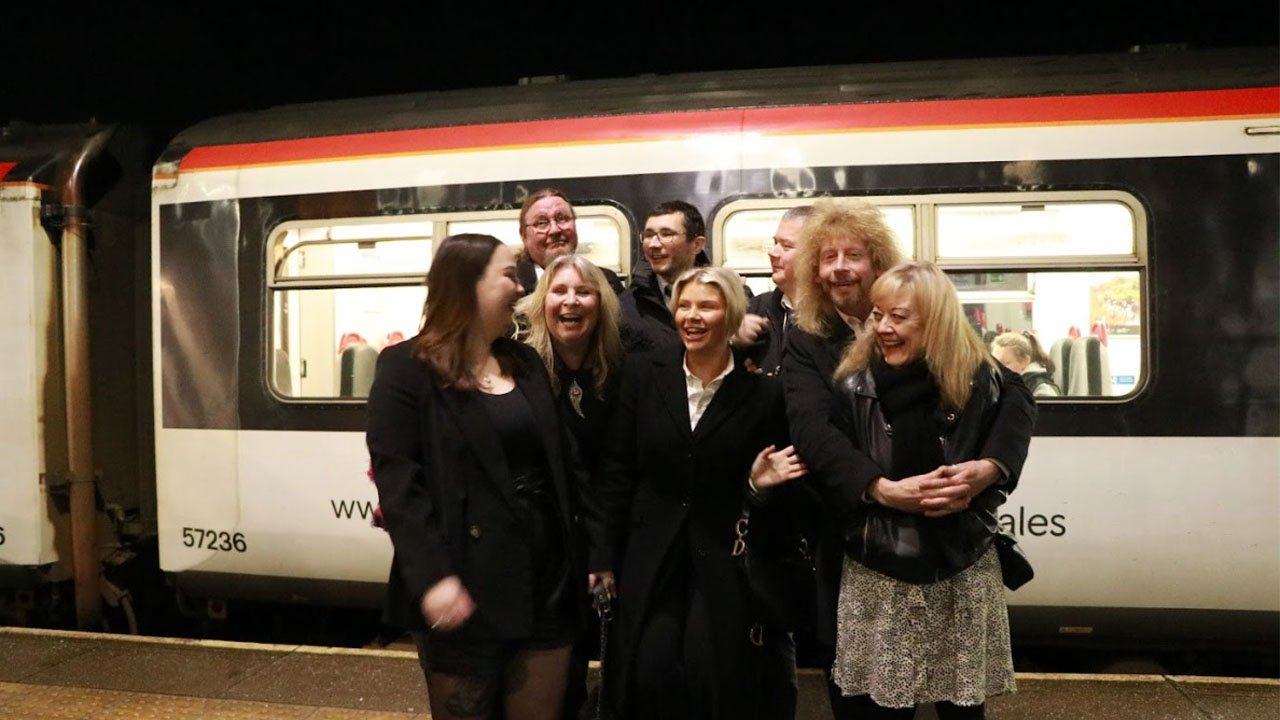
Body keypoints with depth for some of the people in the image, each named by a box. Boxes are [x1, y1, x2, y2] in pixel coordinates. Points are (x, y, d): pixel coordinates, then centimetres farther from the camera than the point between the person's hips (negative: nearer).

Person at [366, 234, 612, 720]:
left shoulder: (526, 362, 12)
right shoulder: (407, 368, -7)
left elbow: (565, 462, 12)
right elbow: (396, 481, -15)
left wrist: (599, 547, 9)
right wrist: (432, 577, -24)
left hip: (546, 583, 6)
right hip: (467, 591, -5)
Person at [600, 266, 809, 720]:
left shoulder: (762, 394, -1)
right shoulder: (643, 374, 1)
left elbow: (774, 497, 7)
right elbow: (617, 470, 2)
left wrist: (761, 485, -15)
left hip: (725, 563, 0)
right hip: (648, 558, 1)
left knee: (715, 679, -10)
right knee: (648, 677, -10)